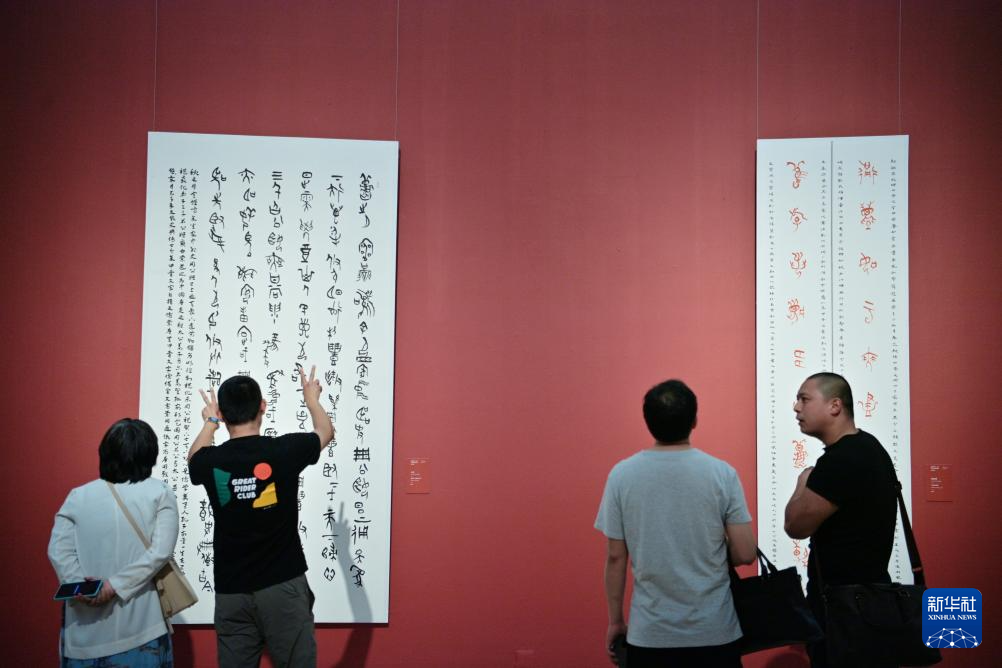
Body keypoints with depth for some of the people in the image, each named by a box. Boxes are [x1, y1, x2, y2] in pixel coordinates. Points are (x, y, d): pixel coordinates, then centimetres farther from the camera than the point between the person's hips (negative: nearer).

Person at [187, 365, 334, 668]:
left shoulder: (211, 462, -5)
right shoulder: (285, 450, -9)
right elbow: (326, 432, 15)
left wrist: (209, 423, 40)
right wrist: (312, 400, 34)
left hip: (231, 592, 2)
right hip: (283, 586, -2)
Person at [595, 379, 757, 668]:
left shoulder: (622, 475, -7)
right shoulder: (722, 473, -8)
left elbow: (615, 558, -3)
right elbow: (745, 554, -7)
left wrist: (615, 620, 8)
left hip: (650, 633, 0)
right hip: (714, 631, 0)